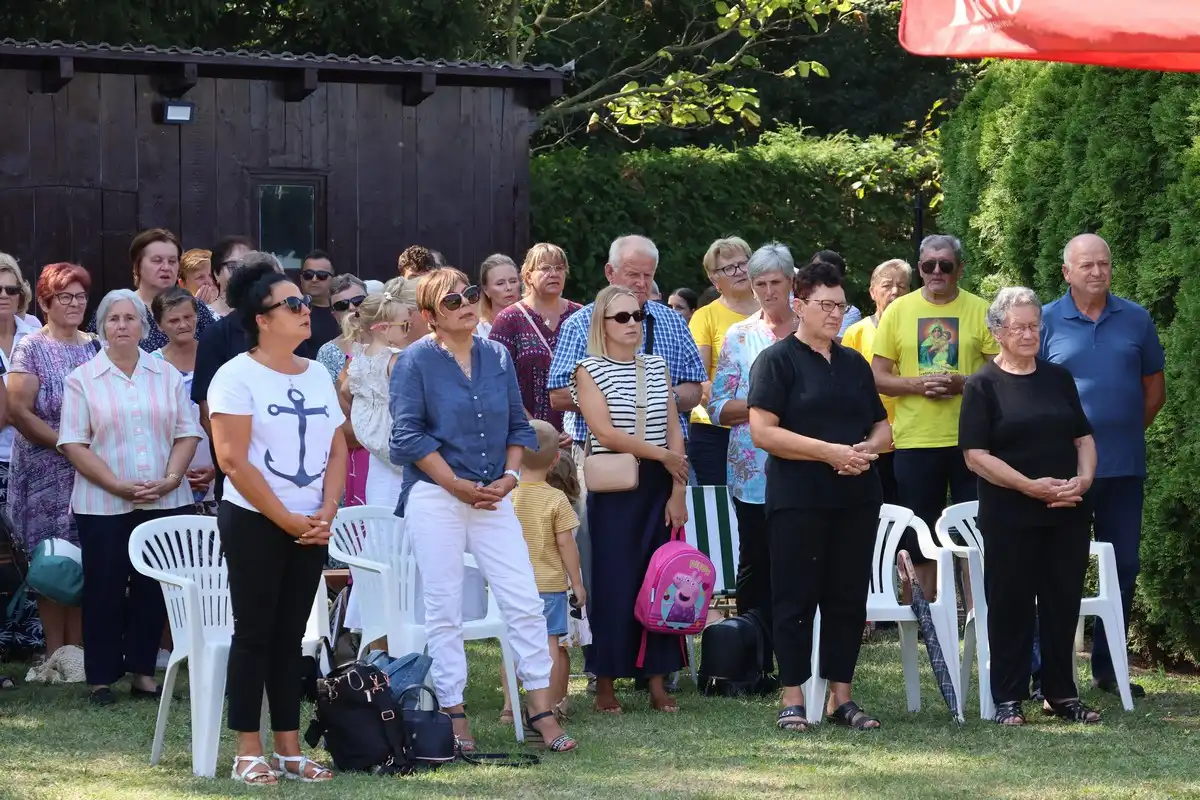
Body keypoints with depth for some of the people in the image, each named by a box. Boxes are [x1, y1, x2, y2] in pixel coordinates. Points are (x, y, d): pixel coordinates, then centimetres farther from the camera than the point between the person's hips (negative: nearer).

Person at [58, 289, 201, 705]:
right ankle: (101, 677, 7)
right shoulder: (82, 380, 1)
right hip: (104, 507, -2)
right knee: (105, 589, 0)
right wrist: (119, 486, -15)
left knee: (153, 589, 5)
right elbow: (73, 443, -5)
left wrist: (169, 480, -10)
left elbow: (187, 433, 6)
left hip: (165, 501, 2)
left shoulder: (167, 375, 9)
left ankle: (143, 671, 15)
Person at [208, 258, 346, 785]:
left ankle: (290, 749, 10)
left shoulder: (317, 375, 11)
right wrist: (287, 520, -14)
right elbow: (233, 459, -14)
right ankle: (249, 752, 0)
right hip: (254, 523, -6)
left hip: (310, 528, 6)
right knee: (254, 633, -3)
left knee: (290, 636, 8)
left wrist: (325, 513, -5)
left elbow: (337, 449, 11)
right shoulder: (237, 376, -8)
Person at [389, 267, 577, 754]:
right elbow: (409, 434, -9)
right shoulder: (416, 361, -3)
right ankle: (453, 717, 8)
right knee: (444, 610, 1)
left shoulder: (497, 357, 11)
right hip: (435, 497, -4)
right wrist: (457, 485, -12)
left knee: (525, 603, -3)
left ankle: (540, 713, 1)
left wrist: (509, 476, -2)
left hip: (493, 495, 4)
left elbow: (518, 424, 14)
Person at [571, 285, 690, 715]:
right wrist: (661, 454, -10)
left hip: (659, 487, 4)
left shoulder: (657, 367, 11)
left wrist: (678, 490, -1)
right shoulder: (589, 370, -2)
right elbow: (605, 432, -13)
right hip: (613, 490, -4)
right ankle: (605, 685, 3)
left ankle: (657, 682, 8)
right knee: (612, 582, -4)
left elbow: (674, 431, 7)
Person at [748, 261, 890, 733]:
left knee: (848, 597, 7)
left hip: (856, 498, 6)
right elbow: (762, 430, -13)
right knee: (796, 598, -2)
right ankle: (792, 699, 3)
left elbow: (882, 428, 20)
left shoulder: (855, 365, 16)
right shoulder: (778, 361, -3)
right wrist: (830, 451, -18)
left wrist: (867, 449, -5)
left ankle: (841, 697, 13)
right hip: (798, 498, -6)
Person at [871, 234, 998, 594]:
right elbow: (878, 377, 4)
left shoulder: (980, 311, 2)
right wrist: (918, 384, -13)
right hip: (914, 441, 1)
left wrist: (964, 383, -17)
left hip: (970, 440, -1)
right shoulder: (898, 311, 4)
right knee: (920, 538, 8)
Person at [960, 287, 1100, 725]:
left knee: (1063, 602, 6)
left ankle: (1061, 693, 16)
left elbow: (1083, 437, 16)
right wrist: (1031, 486, -17)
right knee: (1011, 605, 0)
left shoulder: (1058, 378, 13)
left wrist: (1084, 478, -4)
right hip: (1010, 518, -4)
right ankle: (1008, 700, 6)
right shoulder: (983, 386, -2)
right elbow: (976, 455, -9)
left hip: (1067, 513, 4)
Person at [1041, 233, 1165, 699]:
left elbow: (1154, 386, 14)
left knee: (1123, 567, 8)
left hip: (1124, 466, 3)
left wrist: (1130, 429, 6)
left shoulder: (1136, 320, 6)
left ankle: (1108, 668, 19)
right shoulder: (1046, 321, -2)